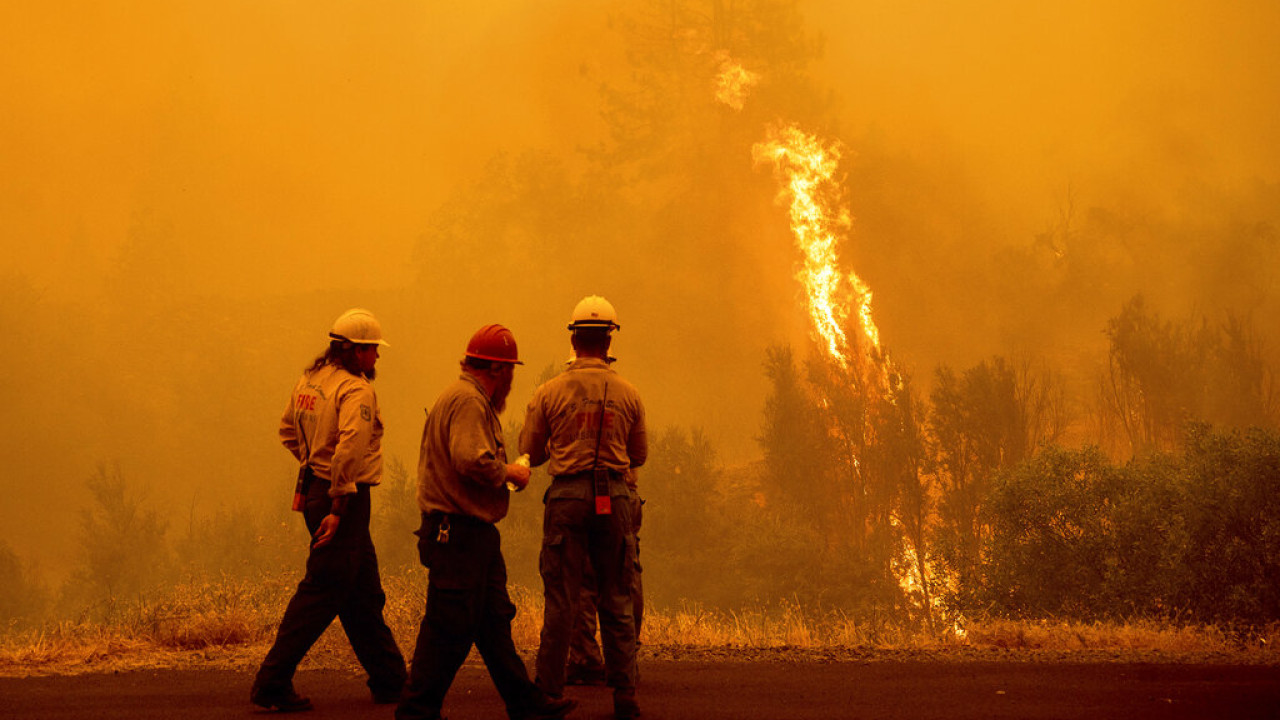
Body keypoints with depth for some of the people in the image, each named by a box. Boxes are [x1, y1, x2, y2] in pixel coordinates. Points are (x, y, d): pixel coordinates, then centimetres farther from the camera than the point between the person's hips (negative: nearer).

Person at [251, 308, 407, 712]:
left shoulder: (310, 380, 11)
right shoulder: (357, 392, -16)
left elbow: (288, 431, 23)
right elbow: (350, 448, -28)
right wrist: (338, 508, -25)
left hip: (315, 485, 10)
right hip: (344, 497, -10)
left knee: (365, 594, 16)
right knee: (322, 593, -5)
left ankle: (389, 679, 25)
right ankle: (271, 684, -3)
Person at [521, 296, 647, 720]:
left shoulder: (549, 392, -2)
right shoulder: (628, 394, 3)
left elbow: (529, 454, 5)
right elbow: (639, 455, 13)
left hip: (566, 494, -1)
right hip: (614, 496, 1)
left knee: (561, 600, 3)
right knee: (617, 601, 8)